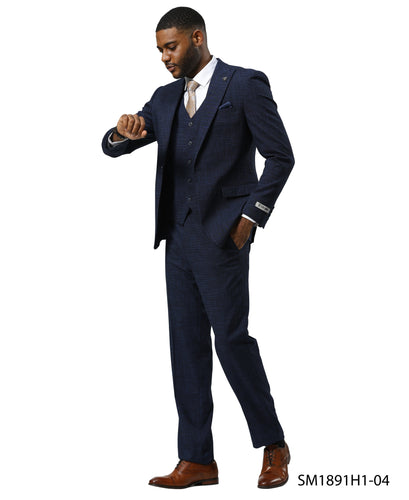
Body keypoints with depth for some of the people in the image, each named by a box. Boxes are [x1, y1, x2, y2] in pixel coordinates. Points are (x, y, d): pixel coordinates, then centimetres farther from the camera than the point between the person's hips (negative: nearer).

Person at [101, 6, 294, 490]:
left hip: (221, 234, -7)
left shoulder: (245, 84, -3)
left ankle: (272, 445, 10)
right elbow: (112, 147, 13)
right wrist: (123, 131, -11)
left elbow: (280, 156, -5)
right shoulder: (167, 97, 16)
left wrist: (250, 217, -10)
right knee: (186, 345, 6)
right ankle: (197, 460, 11)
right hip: (179, 236, 7)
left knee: (231, 337, -7)